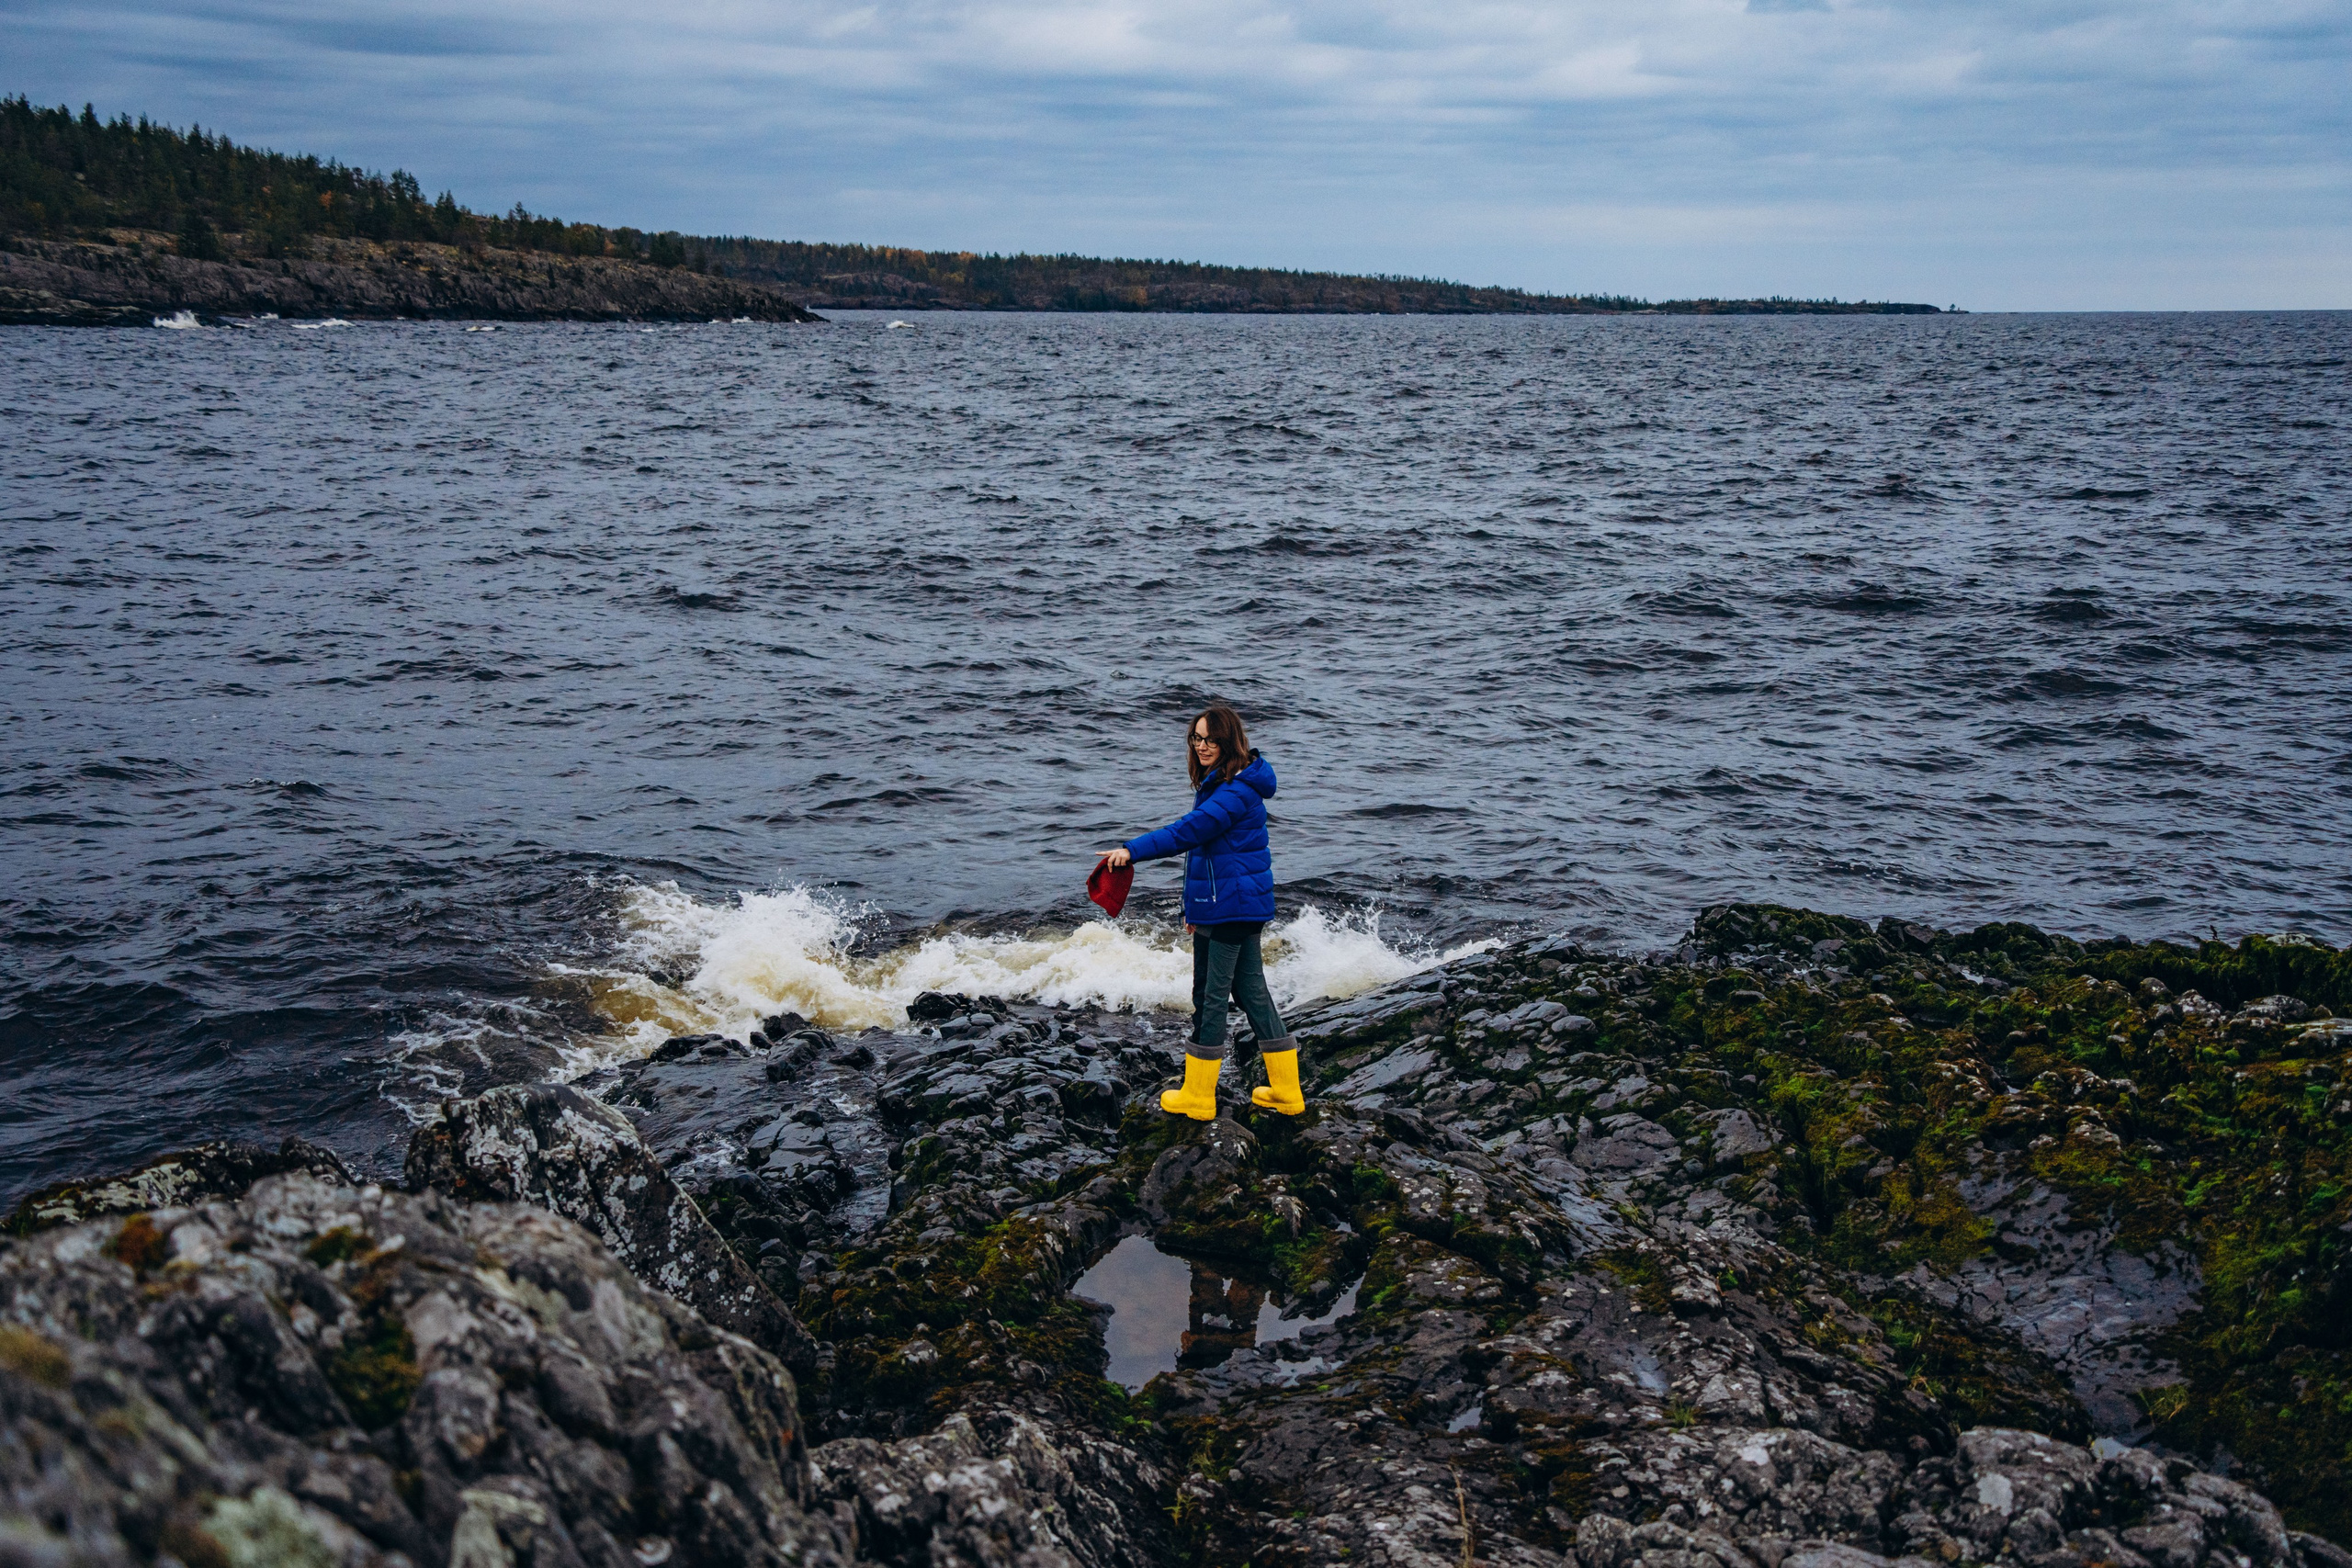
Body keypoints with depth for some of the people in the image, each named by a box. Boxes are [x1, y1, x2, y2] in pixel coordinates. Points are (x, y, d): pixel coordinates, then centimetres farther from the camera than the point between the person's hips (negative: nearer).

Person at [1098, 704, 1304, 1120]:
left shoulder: (1236, 792, -19)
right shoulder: (1216, 783, 14)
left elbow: (1188, 831, -30)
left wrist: (1132, 850, -34)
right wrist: (1197, 906, 25)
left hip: (1232, 907, -11)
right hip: (1234, 906, 11)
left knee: (1211, 995, -2)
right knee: (1251, 991, 14)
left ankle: (1198, 1097, 7)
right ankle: (1286, 1090, 20)